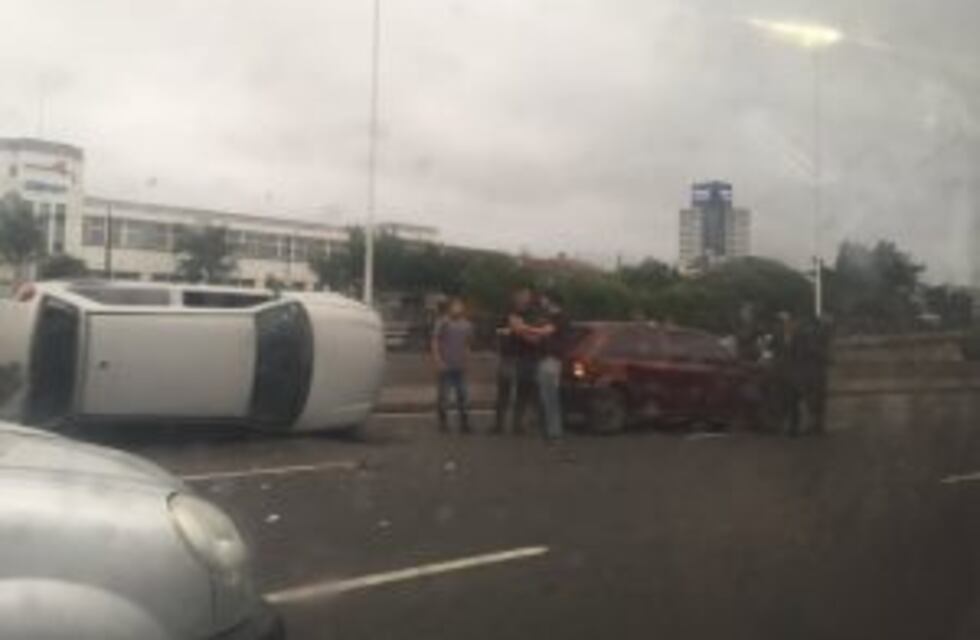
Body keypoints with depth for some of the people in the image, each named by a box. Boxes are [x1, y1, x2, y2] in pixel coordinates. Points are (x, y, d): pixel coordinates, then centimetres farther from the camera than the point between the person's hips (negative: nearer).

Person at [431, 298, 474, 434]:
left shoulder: (467, 325, 9)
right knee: (443, 396, 0)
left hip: (460, 366, 4)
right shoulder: (443, 322, -5)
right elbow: (435, 342, -6)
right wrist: (438, 361, -12)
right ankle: (443, 423, 11)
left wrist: (466, 360, 12)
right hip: (446, 366, -4)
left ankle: (464, 423, 14)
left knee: (462, 396, 5)